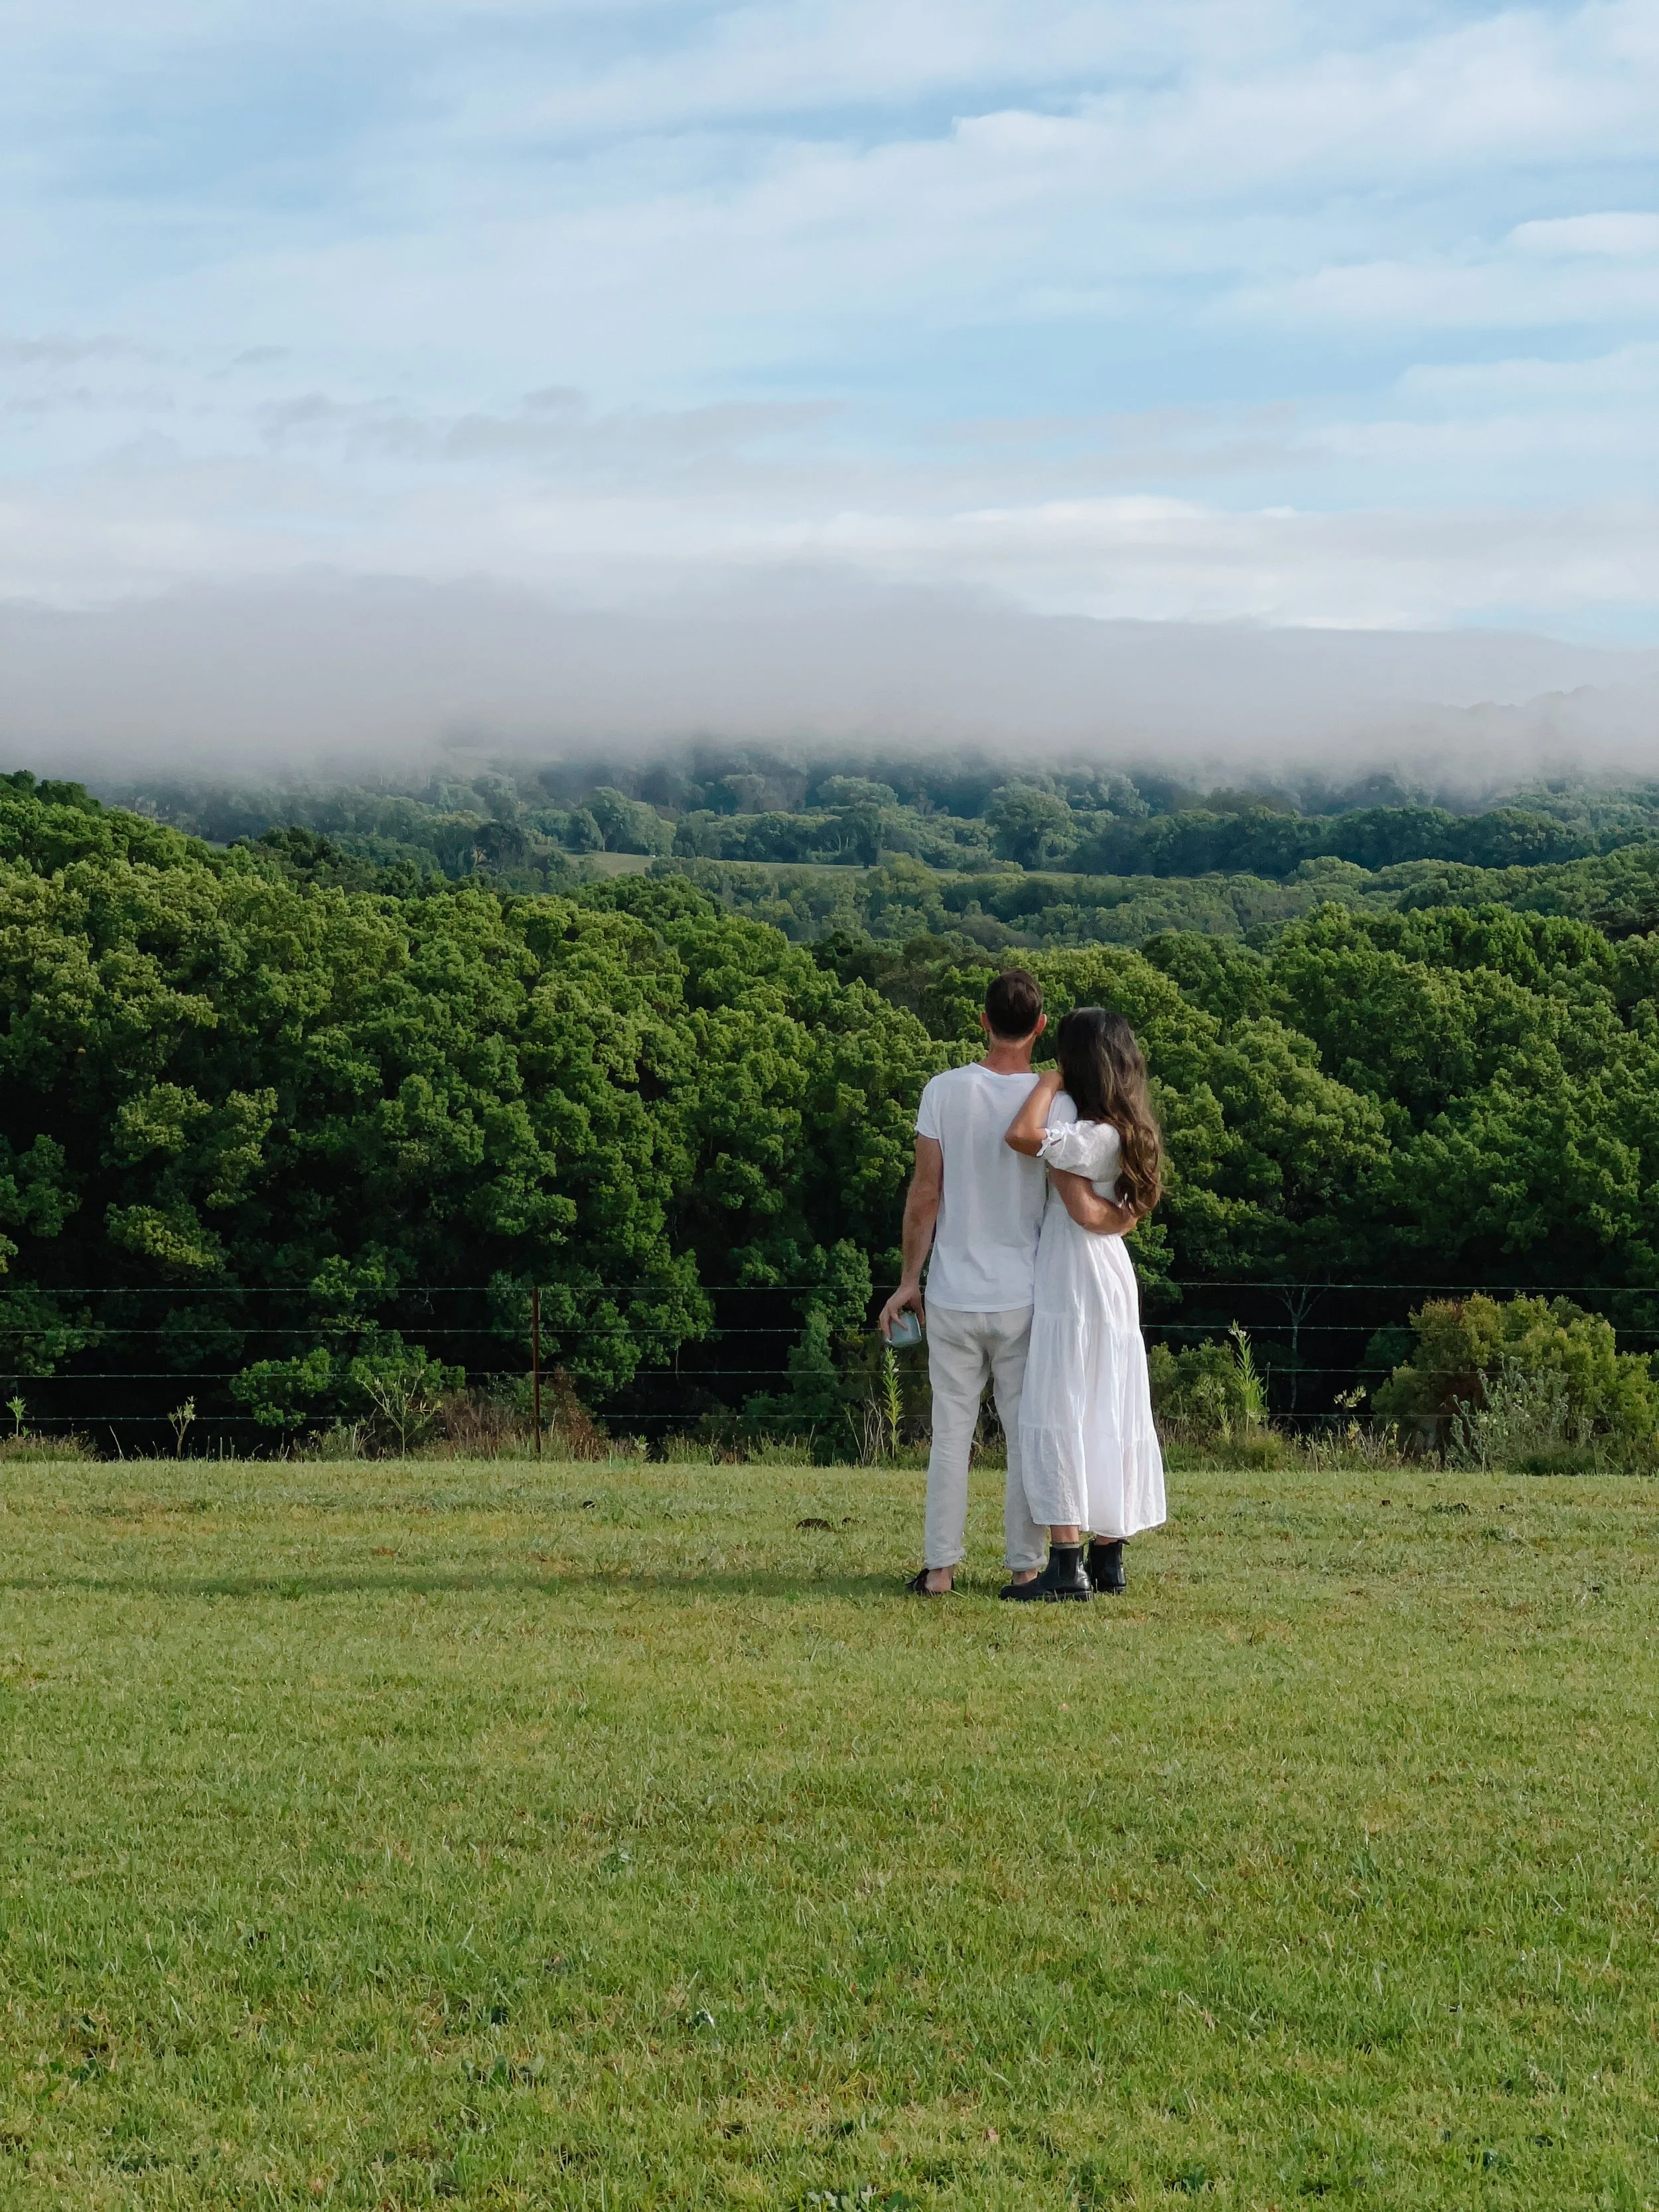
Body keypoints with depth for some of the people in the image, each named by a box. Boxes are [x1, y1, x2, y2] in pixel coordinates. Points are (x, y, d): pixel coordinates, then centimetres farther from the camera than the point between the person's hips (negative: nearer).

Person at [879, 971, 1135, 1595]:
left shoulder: (945, 1091, -6)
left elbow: (925, 1195, -4)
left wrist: (909, 1280, 6)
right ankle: (1026, 1564, 10)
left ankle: (940, 1565, 8)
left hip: (953, 1296, 1)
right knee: (1026, 1433, 8)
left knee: (951, 1432, 7)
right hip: (1023, 1298, -1)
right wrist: (1127, 1217, 8)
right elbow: (1083, 1211, -14)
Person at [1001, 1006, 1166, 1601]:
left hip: (1074, 1289, -9)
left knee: (1058, 1418, -7)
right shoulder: (1123, 1128, 8)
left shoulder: (1095, 1134, -19)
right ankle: (1108, 1557, 15)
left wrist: (1049, 1082, -16)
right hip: (1112, 1282, 9)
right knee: (1111, 1417, 10)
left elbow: (1022, 1136, -32)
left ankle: (1066, 1565, -9)